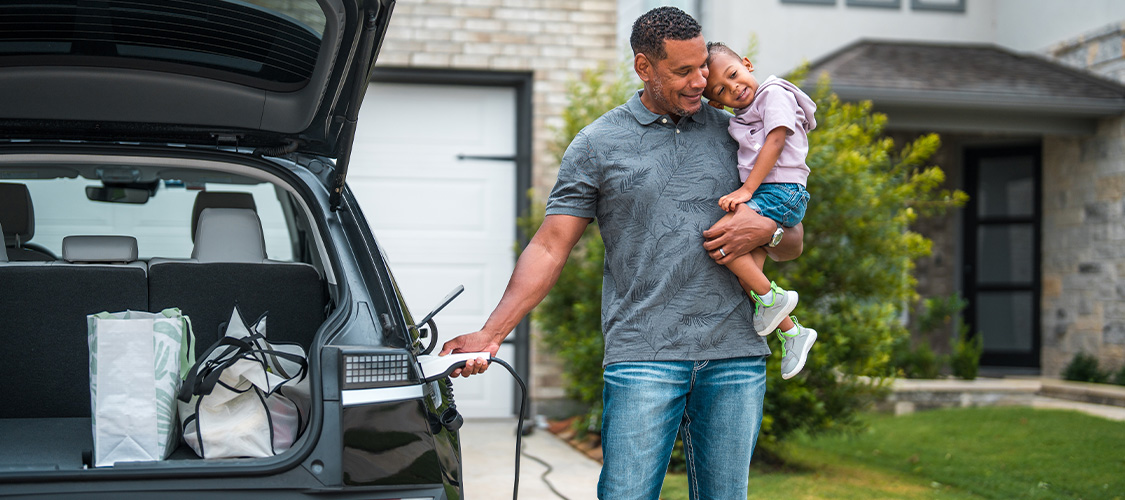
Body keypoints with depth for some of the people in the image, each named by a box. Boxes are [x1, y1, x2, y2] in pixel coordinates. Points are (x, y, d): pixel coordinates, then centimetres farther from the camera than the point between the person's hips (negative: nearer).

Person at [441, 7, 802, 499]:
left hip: (735, 356, 3)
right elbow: (549, 247, 0)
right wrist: (490, 334, -11)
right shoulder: (598, 144, 5)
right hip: (643, 355, -3)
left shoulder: (732, 134, 14)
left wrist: (766, 229, -5)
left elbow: (792, 245, 20)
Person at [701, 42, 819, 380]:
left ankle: (771, 297, -12)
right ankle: (791, 332, 10)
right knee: (747, 272, 1)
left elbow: (776, 140, -13)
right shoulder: (741, 119, 25)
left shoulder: (774, 93, -2)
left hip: (780, 191, -9)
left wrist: (746, 190, -18)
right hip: (762, 198, 9)